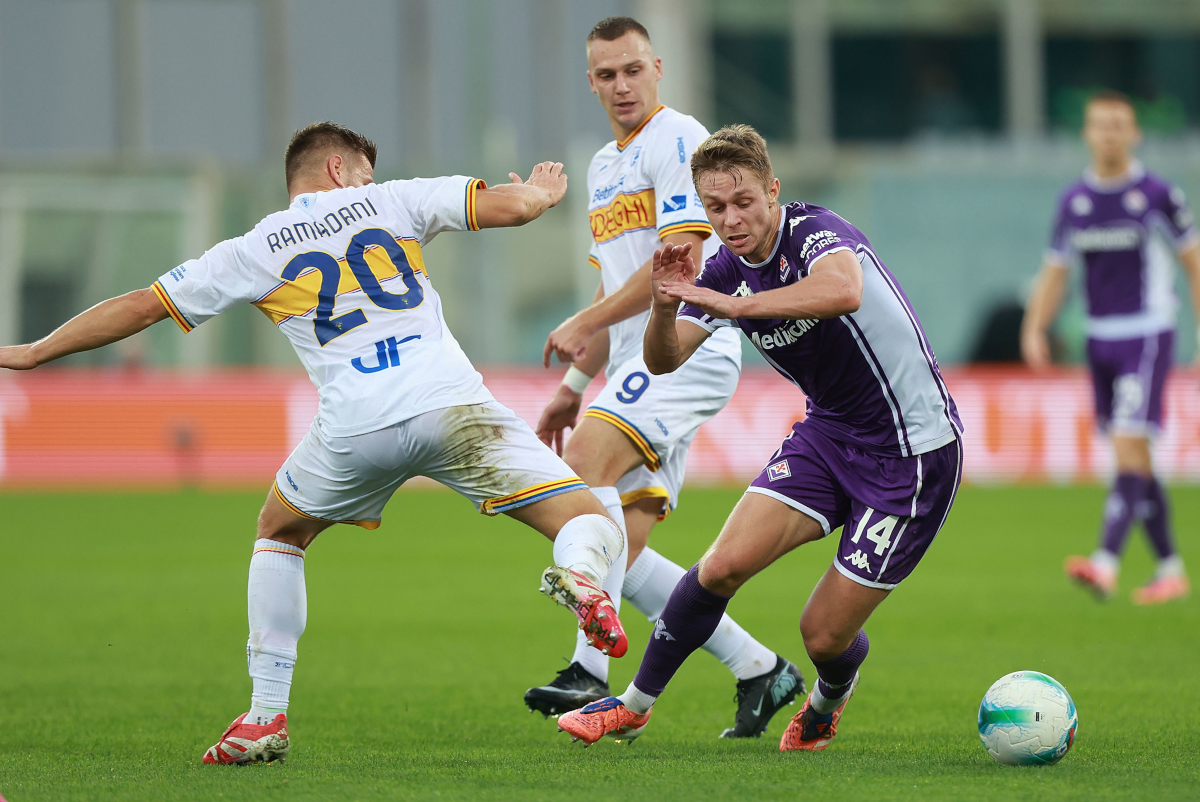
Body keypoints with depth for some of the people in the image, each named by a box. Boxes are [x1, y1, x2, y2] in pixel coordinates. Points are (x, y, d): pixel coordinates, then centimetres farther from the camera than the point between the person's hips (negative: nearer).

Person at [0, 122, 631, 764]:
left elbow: (138, 307, 21)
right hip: (450, 400, -1)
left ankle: (266, 715, 21)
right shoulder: (391, 202, 15)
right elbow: (511, 204, 6)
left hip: (355, 425, 1)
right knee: (591, 523, 3)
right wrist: (540, 193, 31)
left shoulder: (253, 253, 17)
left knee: (279, 532, 30)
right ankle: (582, 572, -36)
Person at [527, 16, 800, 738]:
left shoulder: (677, 139, -6)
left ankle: (593, 672, -33)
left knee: (585, 462, -27)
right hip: (640, 362, 9)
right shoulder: (605, 166, 23)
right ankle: (759, 669, 11)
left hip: (688, 346, -9)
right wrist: (575, 385, 24)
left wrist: (584, 324, -13)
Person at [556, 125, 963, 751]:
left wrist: (735, 306, -46)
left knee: (825, 634, -4)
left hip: (914, 451, -6)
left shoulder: (816, 232, -22)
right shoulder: (725, 272, -1)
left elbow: (844, 291, -45)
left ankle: (828, 700, 33)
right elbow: (663, 360, -6)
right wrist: (665, 305, -27)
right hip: (827, 433, 6)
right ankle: (634, 705, 7)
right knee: (726, 564, -12)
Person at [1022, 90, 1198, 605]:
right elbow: (1055, 272, 12)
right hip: (1099, 339, 5)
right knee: (1135, 462, 9)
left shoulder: (1157, 195, -5)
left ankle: (1106, 563, -26)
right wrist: (1034, 330, -3)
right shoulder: (1073, 201, 8)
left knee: (1128, 448, -17)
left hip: (1147, 335, -5)